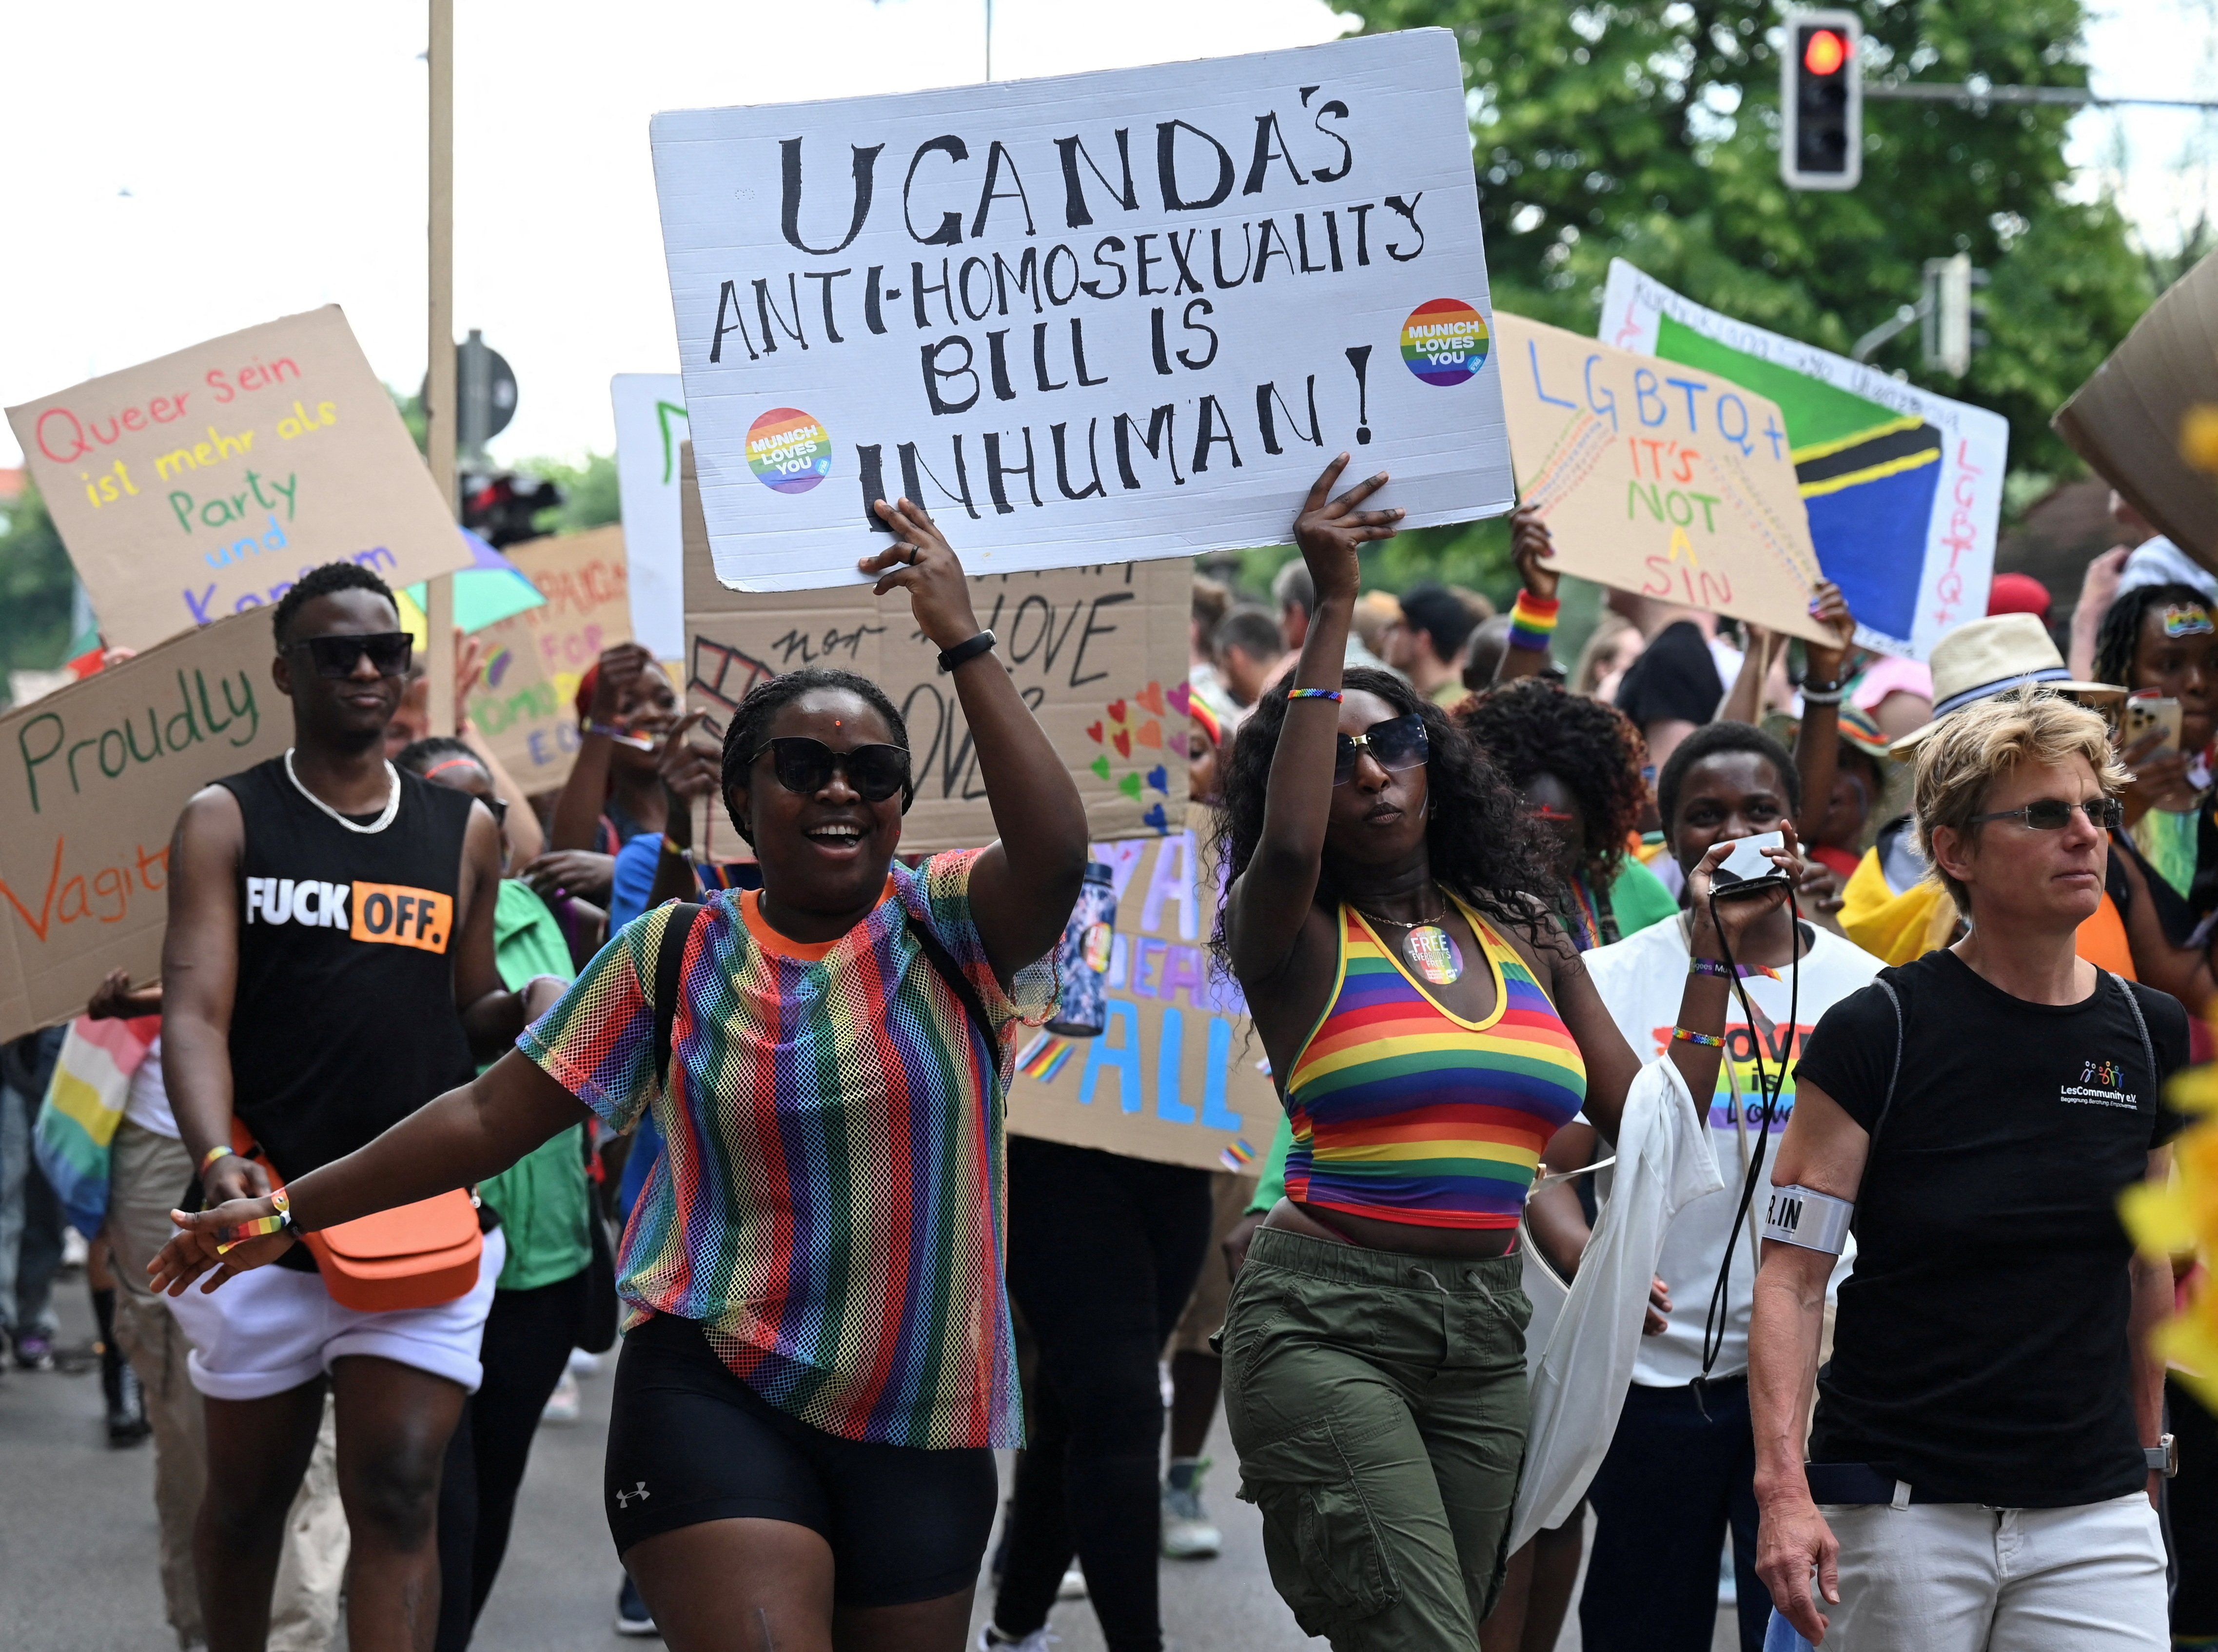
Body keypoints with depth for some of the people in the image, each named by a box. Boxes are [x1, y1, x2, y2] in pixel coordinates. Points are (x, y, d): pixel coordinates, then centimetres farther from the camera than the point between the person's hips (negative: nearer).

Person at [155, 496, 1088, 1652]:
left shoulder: (950, 926, 0)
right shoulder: (673, 956, 3)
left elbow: (1055, 853, -22)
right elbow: (490, 1115, 7)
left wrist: (963, 645, -23)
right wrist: (293, 1211, 8)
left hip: (922, 1424, 2)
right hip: (720, 1392, -1)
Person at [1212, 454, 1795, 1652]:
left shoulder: (1528, 946, 12)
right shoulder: (1293, 939, -2)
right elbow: (1286, 846, -27)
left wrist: (1713, 957, 10)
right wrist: (1332, 613, -24)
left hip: (1485, 1329, 5)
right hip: (1326, 1322, -5)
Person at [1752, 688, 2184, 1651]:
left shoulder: (2151, 1033, 8)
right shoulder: (1879, 1033, -6)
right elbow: (1792, 1276, -8)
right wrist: (1784, 1487, -18)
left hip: (2095, 1511, 4)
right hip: (1902, 1508, -3)